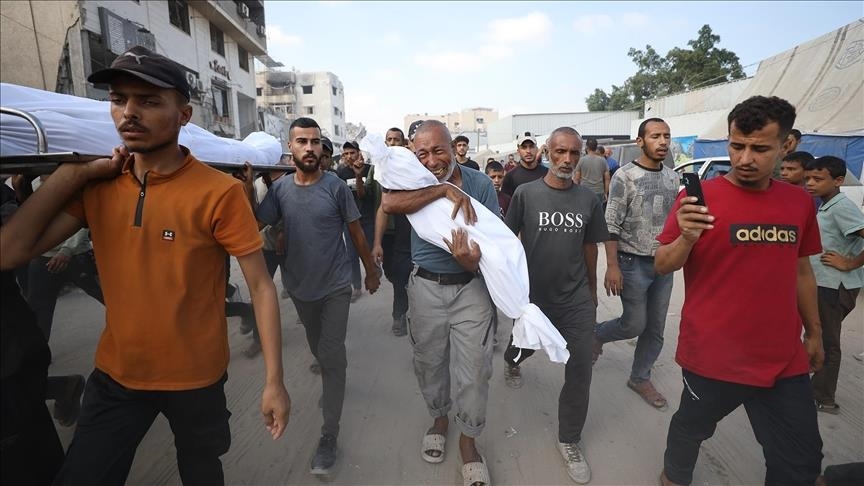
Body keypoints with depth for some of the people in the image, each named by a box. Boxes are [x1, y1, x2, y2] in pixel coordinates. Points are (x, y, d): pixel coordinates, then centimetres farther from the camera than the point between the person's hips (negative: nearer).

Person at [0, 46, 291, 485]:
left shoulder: (219, 193, -20)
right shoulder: (96, 187, -2)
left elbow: (260, 286, -17)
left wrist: (274, 381, -18)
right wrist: (75, 171, -11)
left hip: (196, 378, -3)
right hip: (114, 374, 4)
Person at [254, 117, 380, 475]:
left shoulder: (336, 186, -11)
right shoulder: (279, 189, -4)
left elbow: (356, 232, -4)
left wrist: (371, 270, 2)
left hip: (336, 286, -3)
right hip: (300, 287, 4)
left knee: (331, 356, -3)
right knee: (320, 352, 22)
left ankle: (329, 435, 9)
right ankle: (334, 380, 53)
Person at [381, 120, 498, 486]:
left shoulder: (480, 183, -6)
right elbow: (389, 203, -28)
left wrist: (474, 262, -29)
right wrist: (444, 189, -30)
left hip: (471, 287, -1)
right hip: (426, 287, 1)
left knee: (474, 369, 6)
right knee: (429, 363, 18)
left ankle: (468, 439, 30)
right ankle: (439, 418, 46)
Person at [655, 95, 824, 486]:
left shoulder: (799, 202, 4)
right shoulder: (698, 198, -12)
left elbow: (801, 269, 15)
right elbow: (662, 267, -10)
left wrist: (814, 331, 19)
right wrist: (686, 238, -30)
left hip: (783, 359, 5)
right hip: (712, 355, -4)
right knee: (692, 427, 16)